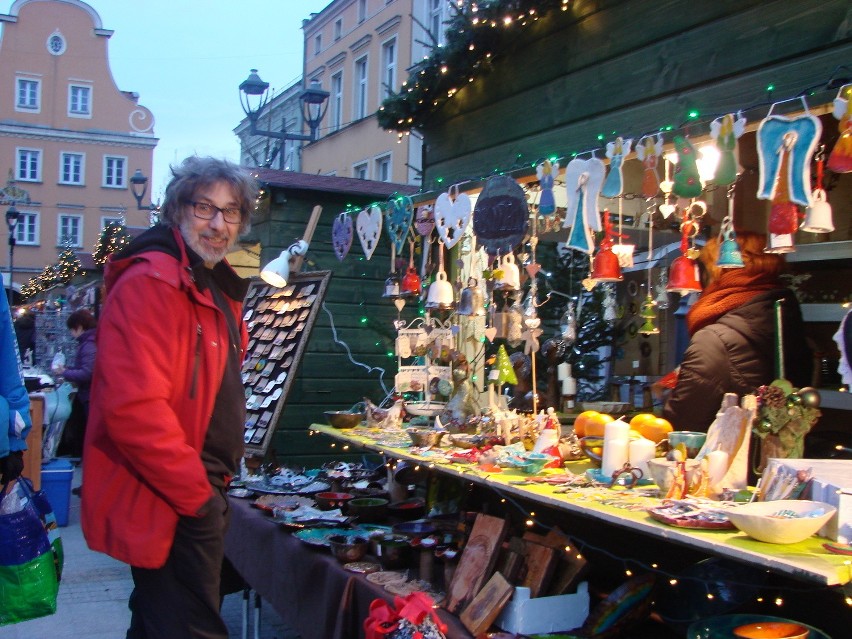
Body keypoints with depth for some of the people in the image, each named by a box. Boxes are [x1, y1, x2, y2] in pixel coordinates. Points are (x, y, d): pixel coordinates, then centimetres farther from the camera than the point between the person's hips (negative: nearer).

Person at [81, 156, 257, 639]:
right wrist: (198, 496, -21)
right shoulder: (151, 283, -19)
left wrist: (216, 484, 15)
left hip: (196, 492, 10)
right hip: (167, 507, -10)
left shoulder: (216, 287, 13)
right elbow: (133, 406, -28)